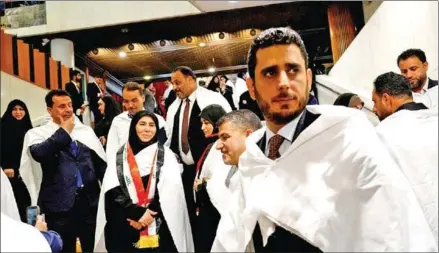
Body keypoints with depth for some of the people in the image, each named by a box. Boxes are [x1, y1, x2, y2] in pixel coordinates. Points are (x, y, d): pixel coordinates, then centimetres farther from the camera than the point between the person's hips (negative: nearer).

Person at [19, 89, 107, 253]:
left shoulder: (86, 131, 10)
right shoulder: (37, 133, 0)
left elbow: (101, 163, 12)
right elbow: (39, 153, -23)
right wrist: (64, 131, -10)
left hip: (90, 202, 3)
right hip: (60, 204, -3)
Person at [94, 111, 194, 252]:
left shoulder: (166, 155, 3)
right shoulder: (120, 155, 6)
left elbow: (170, 191, -5)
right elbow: (112, 190, -3)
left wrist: (149, 213, -14)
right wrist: (138, 212, -13)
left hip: (157, 227, -1)